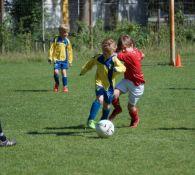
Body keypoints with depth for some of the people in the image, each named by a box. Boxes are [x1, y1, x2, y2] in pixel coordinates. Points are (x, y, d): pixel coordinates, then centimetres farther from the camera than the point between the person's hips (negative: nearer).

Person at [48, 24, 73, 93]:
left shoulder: (67, 41, 4)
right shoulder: (56, 39, -3)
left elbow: (69, 51, 11)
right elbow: (52, 49, 1)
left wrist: (70, 61, 10)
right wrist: (50, 58, -3)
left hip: (64, 59, 1)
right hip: (57, 59, -1)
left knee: (64, 72, -4)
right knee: (56, 72, -11)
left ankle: (65, 86, 5)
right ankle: (57, 84, 15)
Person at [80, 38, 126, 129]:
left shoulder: (114, 60, -9)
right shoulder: (98, 58, -2)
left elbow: (123, 68, -20)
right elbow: (90, 64, 18)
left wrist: (117, 69, -39)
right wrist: (83, 71, 21)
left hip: (109, 85, 1)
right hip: (100, 83, -1)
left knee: (107, 105, 12)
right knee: (100, 99, -26)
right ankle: (91, 120, -30)